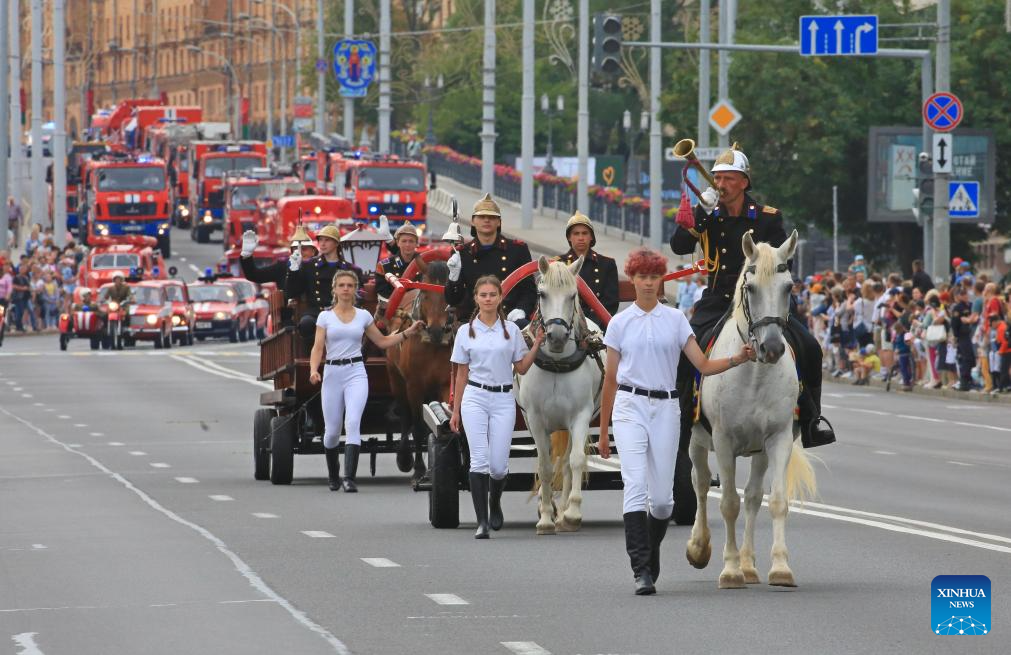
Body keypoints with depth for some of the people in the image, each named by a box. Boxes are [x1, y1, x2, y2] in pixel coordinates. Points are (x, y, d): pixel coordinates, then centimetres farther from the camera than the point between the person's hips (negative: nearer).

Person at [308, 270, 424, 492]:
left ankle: (350, 477, -24)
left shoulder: (363, 316, 9)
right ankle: (333, 476, 31)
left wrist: (408, 332, 9)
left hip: (356, 373, 0)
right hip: (332, 373, 0)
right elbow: (318, 348, -3)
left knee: (353, 423, -20)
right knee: (332, 430, 6)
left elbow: (382, 341, 19)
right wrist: (313, 370, -20)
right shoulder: (325, 317, 4)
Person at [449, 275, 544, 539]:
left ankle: (494, 503, 31)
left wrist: (536, 345, -5)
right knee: (480, 461, -10)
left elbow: (522, 368, 10)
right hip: (475, 398, -1)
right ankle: (482, 522, -8)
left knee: (499, 465, -2)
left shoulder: (511, 330, 6)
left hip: (503, 400, 1)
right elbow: (462, 373, 9)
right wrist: (456, 411, 8)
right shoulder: (466, 331, 6)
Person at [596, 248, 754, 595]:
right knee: (636, 486, -15)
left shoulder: (676, 319, 8)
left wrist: (738, 359, -14)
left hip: (665, 409, 1)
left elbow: (703, 365, 5)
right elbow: (610, 379, 11)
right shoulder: (620, 323, 7)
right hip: (630, 406, -1)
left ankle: (651, 556, 28)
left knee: (662, 495, 1)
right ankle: (642, 571, -18)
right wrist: (603, 432, 12)